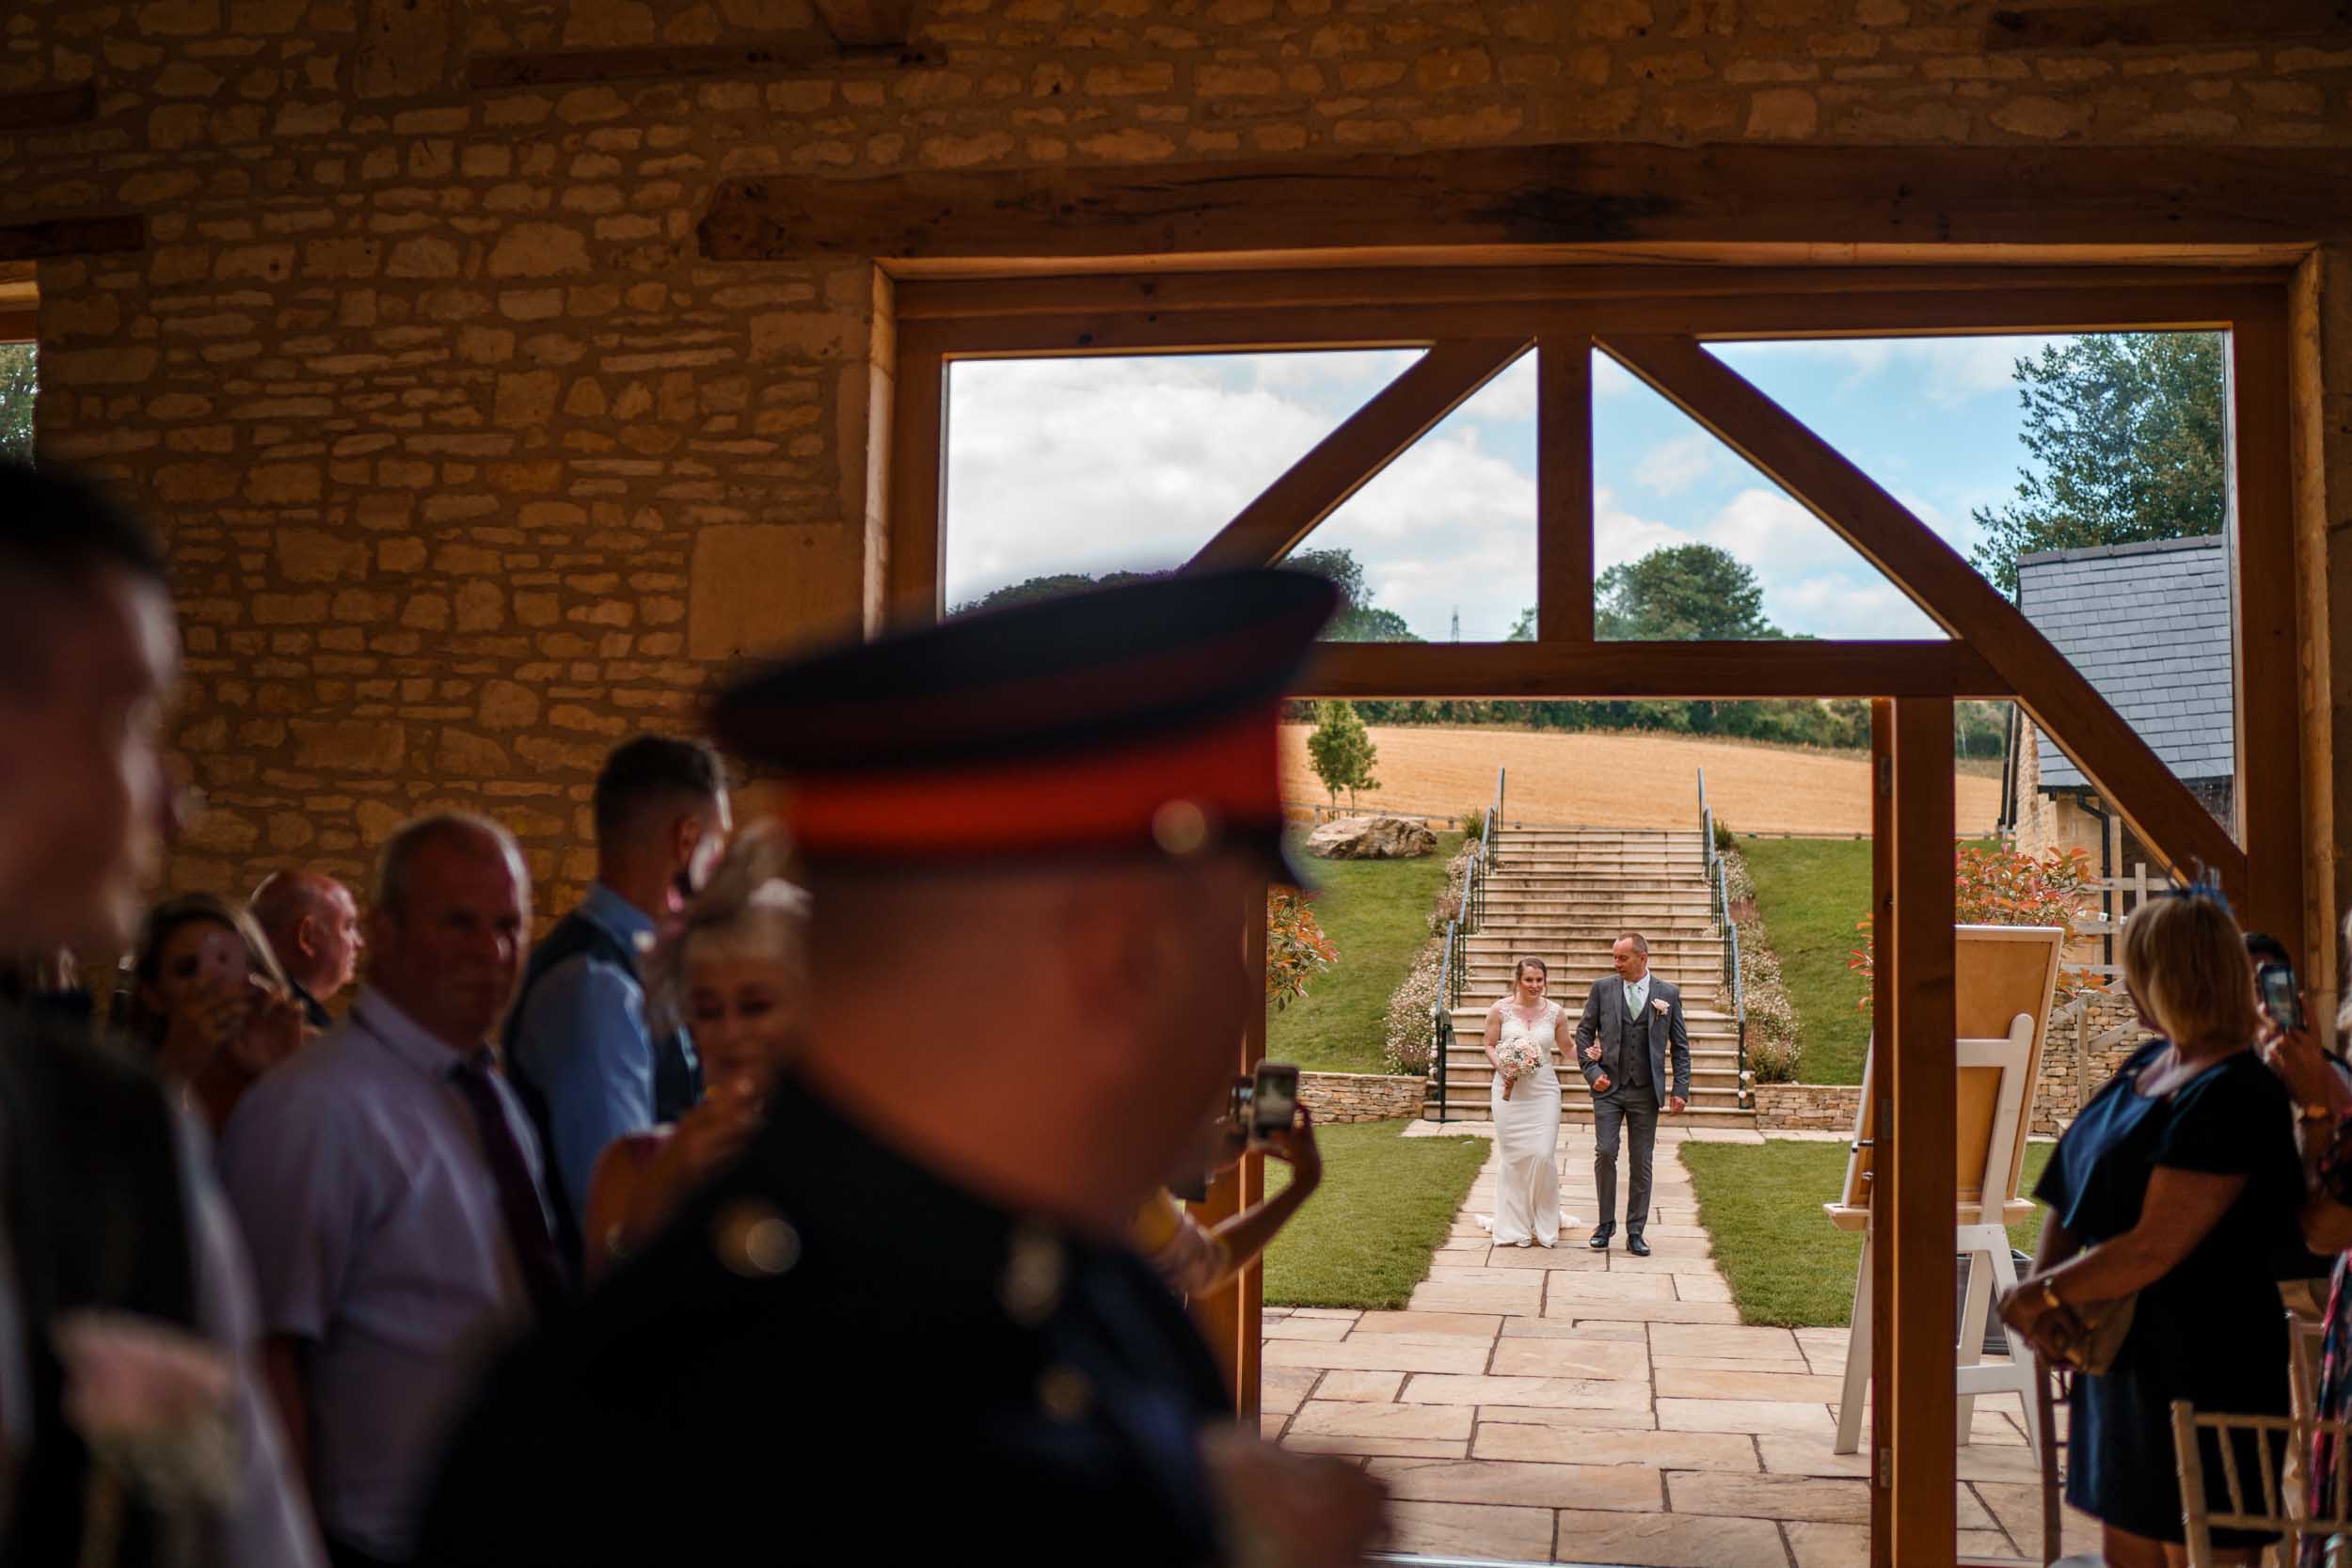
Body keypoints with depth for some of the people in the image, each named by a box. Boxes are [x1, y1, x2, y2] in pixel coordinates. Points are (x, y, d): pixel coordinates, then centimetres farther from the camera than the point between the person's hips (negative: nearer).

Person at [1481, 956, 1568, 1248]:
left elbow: (1566, 1048, 14)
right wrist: (1502, 1067, -11)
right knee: (1514, 1158, 2)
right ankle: (1515, 1226, 14)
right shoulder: (1500, 1009, 0)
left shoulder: (1556, 1012, 3)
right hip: (1509, 1090, 0)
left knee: (1544, 1155, -7)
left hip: (1544, 1091, 1)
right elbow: (1490, 1045, 5)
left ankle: (1543, 1225, 10)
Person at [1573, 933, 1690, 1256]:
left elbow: (1680, 1045, 6)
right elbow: (1584, 1033, 8)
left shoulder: (1668, 993, 3)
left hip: (1646, 1092, 0)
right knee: (1605, 1153, -7)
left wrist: (1680, 1089, -1)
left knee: (1642, 1162, 4)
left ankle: (1635, 1232, 12)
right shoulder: (1602, 989, 3)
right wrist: (1592, 1072, -4)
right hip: (1609, 1087, 0)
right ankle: (1606, 1224, 9)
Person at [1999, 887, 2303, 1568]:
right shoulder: (2145, 1066, 10)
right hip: (2127, 1356, 10)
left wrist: (2039, 1293, -12)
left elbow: (2154, 1248, -24)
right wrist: (2043, 1283, -4)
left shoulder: (2231, 1097, -20)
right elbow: (2070, 1194, 14)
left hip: (2202, 1374, -9)